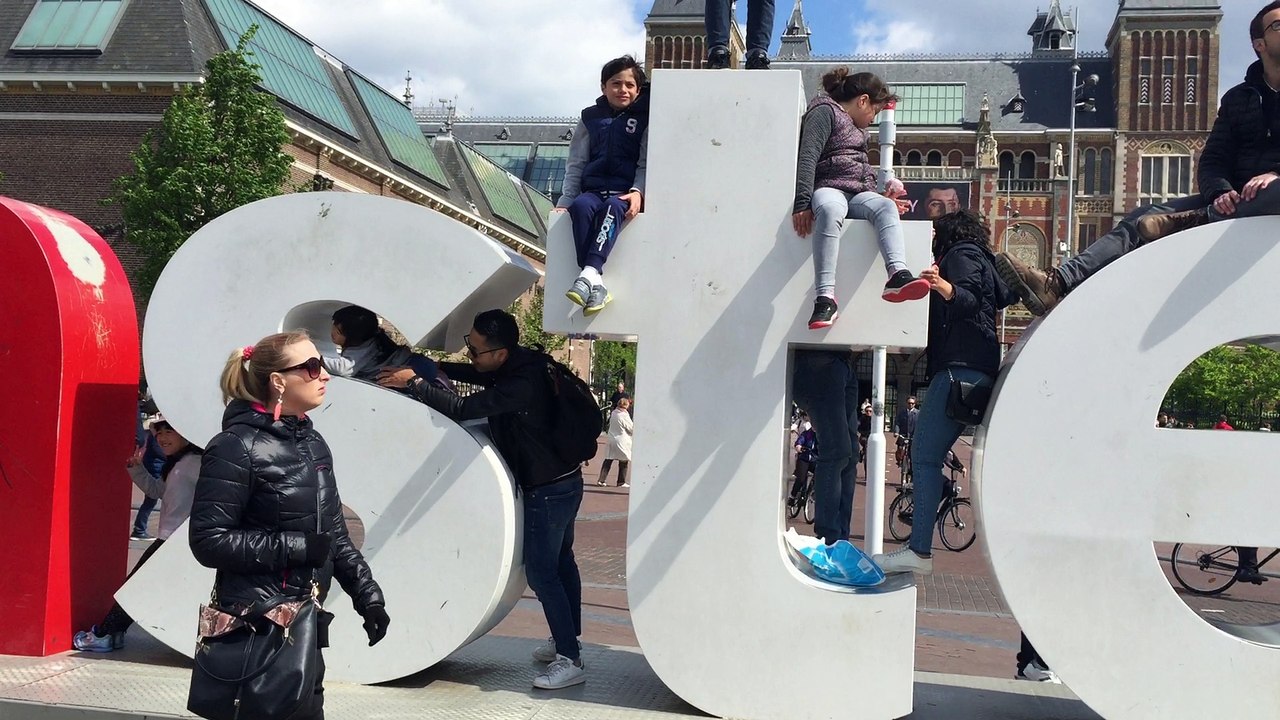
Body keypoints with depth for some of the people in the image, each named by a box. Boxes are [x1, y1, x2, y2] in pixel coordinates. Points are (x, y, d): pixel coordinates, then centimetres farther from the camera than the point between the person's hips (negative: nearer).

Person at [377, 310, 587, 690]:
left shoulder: (521, 384, -30)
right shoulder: (518, 365, 0)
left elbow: (461, 409, -28)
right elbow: (478, 375, 18)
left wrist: (413, 382, -19)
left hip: (548, 490, -10)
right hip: (564, 480, 10)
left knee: (541, 572, -3)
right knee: (560, 561, 20)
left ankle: (571, 660, 3)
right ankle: (566, 639, 34)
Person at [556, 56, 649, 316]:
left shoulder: (644, 118, 9)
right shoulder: (590, 118, 15)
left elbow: (646, 163, 1)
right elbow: (575, 165, 13)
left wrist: (638, 192, -18)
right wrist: (564, 201, 0)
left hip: (626, 194, -2)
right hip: (593, 190, 2)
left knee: (613, 206, -37)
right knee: (581, 205, -34)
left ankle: (589, 274, -54)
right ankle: (596, 285, -46)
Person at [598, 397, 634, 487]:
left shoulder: (613, 413, 4)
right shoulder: (624, 415, -16)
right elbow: (632, 428, -9)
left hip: (611, 440, 6)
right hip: (622, 441, -6)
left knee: (608, 461, 10)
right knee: (623, 462, 7)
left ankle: (601, 480, 6)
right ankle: (621, 482, 12)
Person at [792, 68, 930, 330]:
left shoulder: (856, 129, 32)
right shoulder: (825, 111, 4)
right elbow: (807, 159, -10)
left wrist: (884, 199, 27)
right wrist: (802, 204, -21)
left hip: (858, 194, 7)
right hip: (828, 189, -7)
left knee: (886, 207, -27)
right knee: (830, 210, -42)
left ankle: (898, 275, -52)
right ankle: (825, 298, -52)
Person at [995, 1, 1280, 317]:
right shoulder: (1238, 98, 18)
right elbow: (1212, 161, 11)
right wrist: (1221, 191, -13)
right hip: (1235, 198, 3)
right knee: (1143, 219, -19)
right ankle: (1058, 282, -36)